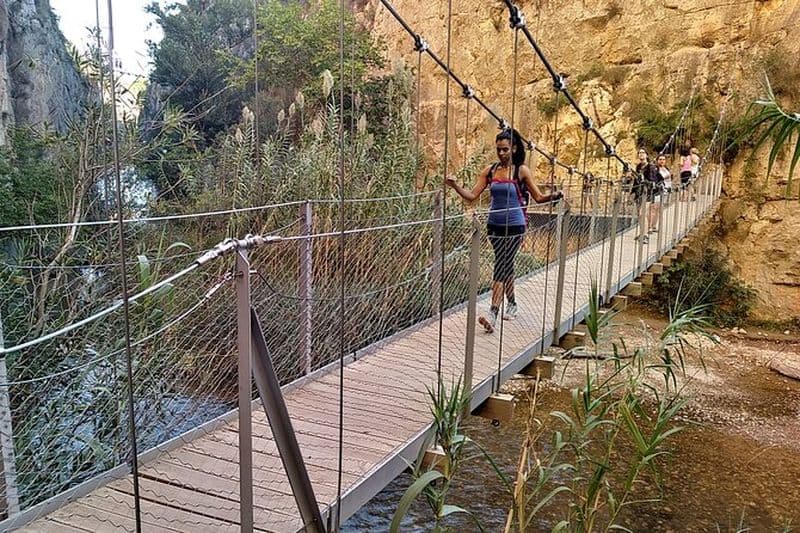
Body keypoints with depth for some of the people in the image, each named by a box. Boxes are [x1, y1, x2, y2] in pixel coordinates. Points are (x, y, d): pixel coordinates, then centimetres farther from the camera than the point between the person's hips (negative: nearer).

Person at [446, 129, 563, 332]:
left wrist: (552, 196, -22)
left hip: (514, 226, -4)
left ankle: (493, 315, -14)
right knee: (506, 266, 17)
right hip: (495, 226, 4)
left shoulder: (521, 171, -5)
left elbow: (538, 197, -2)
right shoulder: (490, 170, 4)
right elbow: (472, 196, 2)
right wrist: (455, 186, -13)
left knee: (501, 267, -11)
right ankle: (512, 304, 35)